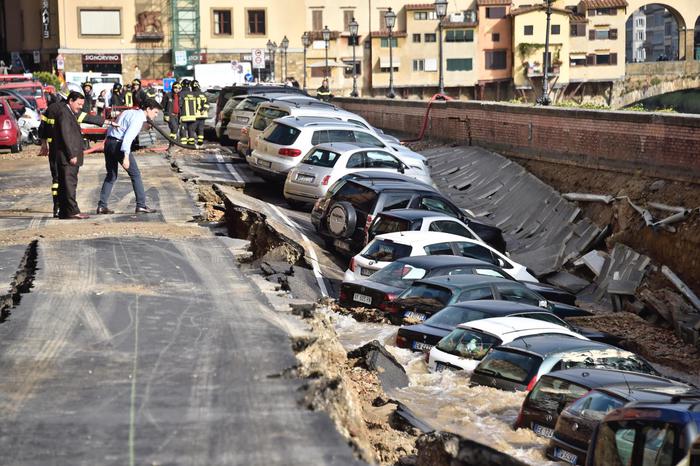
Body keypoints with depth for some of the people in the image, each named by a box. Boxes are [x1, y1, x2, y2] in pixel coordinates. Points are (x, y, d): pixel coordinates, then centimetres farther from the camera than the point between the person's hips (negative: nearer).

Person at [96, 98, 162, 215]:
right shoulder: (138, 118, -9)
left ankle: (102, 205, 13)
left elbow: (110, 130, 22)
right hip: (119, 145, -9)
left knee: (111, 176, 16)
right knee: (135, 174, 2)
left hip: (109, 143, 9)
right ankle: (141, 205, 3)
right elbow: (128, 136, -21)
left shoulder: (128, 112, 19)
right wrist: (126, 156, -26)